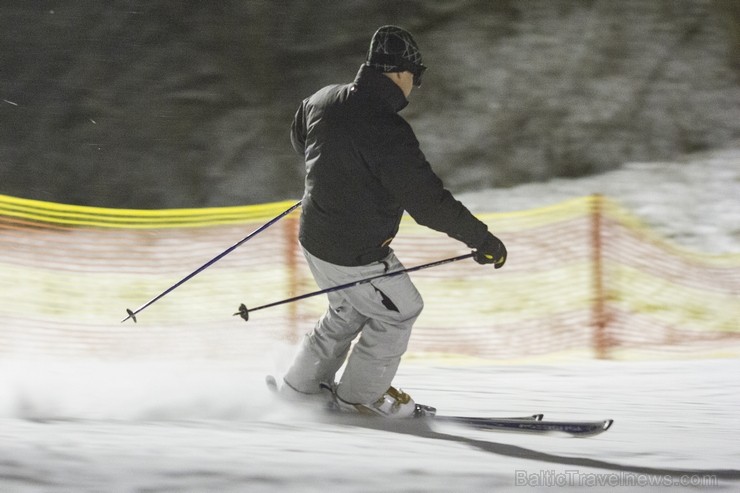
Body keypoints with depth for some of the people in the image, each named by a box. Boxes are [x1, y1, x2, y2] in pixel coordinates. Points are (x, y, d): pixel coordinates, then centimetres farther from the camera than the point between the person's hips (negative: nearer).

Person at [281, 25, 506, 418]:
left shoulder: (324, 100, -4)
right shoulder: (388, 132, -28)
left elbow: (299, 139, 20)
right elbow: (429, 202, -27)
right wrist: (482, 240, -17)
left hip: (314, 237, 8)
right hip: (355, 255, -8)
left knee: (350, 309, 30)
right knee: (399, 311, 16)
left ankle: (303, 385, 38)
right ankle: (359, 395, 27)